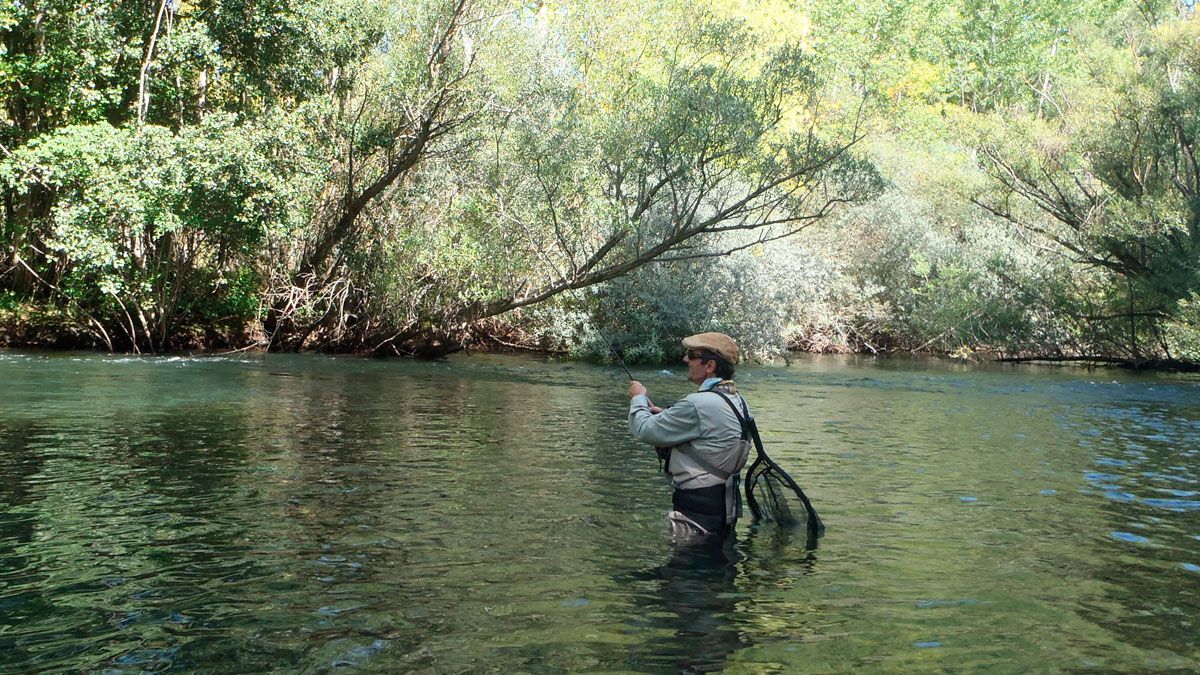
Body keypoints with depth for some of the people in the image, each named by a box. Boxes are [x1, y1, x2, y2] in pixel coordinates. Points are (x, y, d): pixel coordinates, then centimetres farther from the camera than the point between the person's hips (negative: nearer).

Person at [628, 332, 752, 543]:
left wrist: (638, 398, 4)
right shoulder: (737, 401, 7)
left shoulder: (699, 405, -23)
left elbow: (645, 431, -16)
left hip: (697, 513, -9)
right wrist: (665, 416, 12)